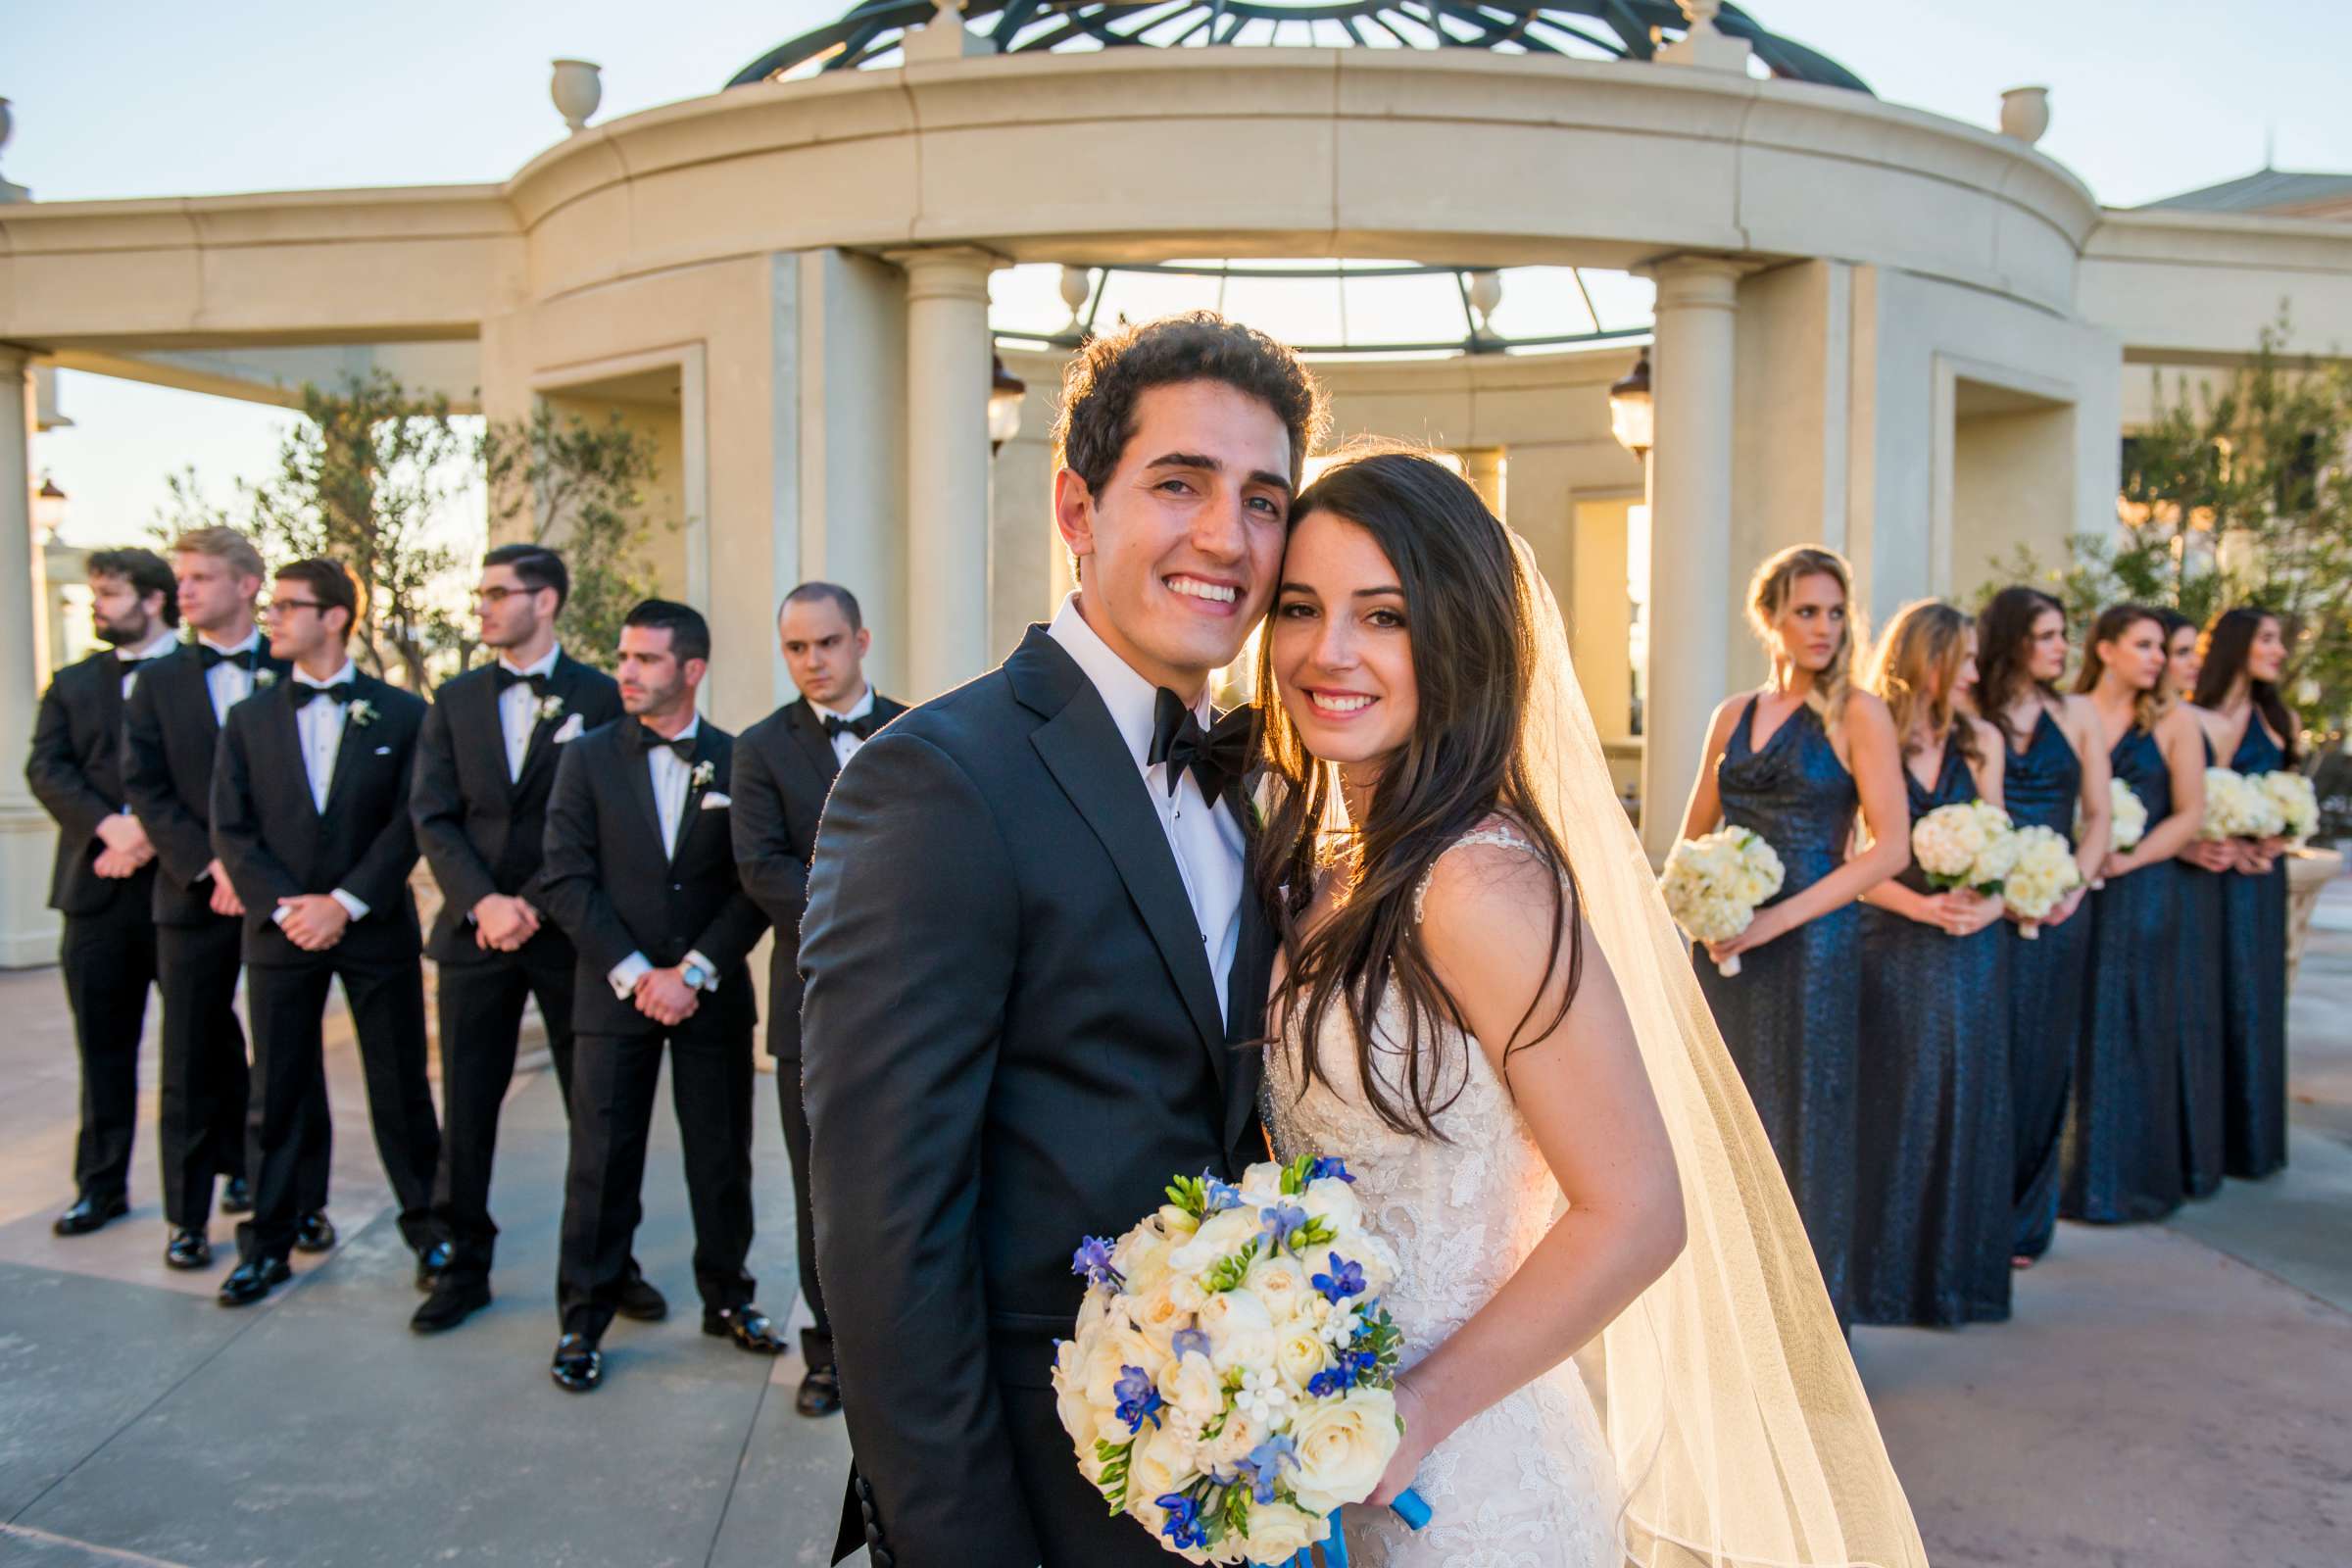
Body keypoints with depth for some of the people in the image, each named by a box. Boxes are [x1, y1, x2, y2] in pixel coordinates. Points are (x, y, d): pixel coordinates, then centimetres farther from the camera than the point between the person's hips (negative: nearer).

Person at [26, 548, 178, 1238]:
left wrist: (157, 834, -18)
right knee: (103, 1046, 9)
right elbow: (46, 768, 0)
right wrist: (111, 825, -16)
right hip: (101, 890, 3)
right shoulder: (72, 685, 13)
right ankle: (101, 1185, 18)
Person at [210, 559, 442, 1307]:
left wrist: (345, 903, -13)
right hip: (280, 933, 2)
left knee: (401, 1089, 5)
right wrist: (282, 907, -10)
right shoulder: (248, 719, 8)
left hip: (376, 929, -2)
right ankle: (267, 1244, 20)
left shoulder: (402, 714, 0)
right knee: (276, 1093, 8)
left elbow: (410, 823, -6)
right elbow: (231, 830, 3)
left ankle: (429, 1232, 17)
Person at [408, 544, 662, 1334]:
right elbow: (432, 816, 4)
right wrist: (481, 901, -11)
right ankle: (464, 1264, 21)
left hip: (569, 933, -3)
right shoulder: (454, 700, 10)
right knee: (465, 1109, 7)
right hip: (475, 932, 3)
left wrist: (538, 904, -12)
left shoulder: (601, 698, -1)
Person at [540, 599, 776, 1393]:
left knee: (722, 1157, 9)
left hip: (713, 996, 0)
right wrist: (633, 974, -11)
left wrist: (693, 973, -10)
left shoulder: (738, 762, 1)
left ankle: (727, 1297, 26)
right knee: (602, 1163, 4)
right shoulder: (588, 757, 3)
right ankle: (583, 1321, 18)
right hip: (614, 995, 0)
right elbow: (566, 879, -3)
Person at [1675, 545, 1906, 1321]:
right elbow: (1694, 835, 18)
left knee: (1800, 1125, 2)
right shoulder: (1733, 716, 11)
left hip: (1810, 945, -4)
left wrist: (1779, 919, -16)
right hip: (1726, 945, 5)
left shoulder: (1856, 713, -3)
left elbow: (1889, 847, -10)